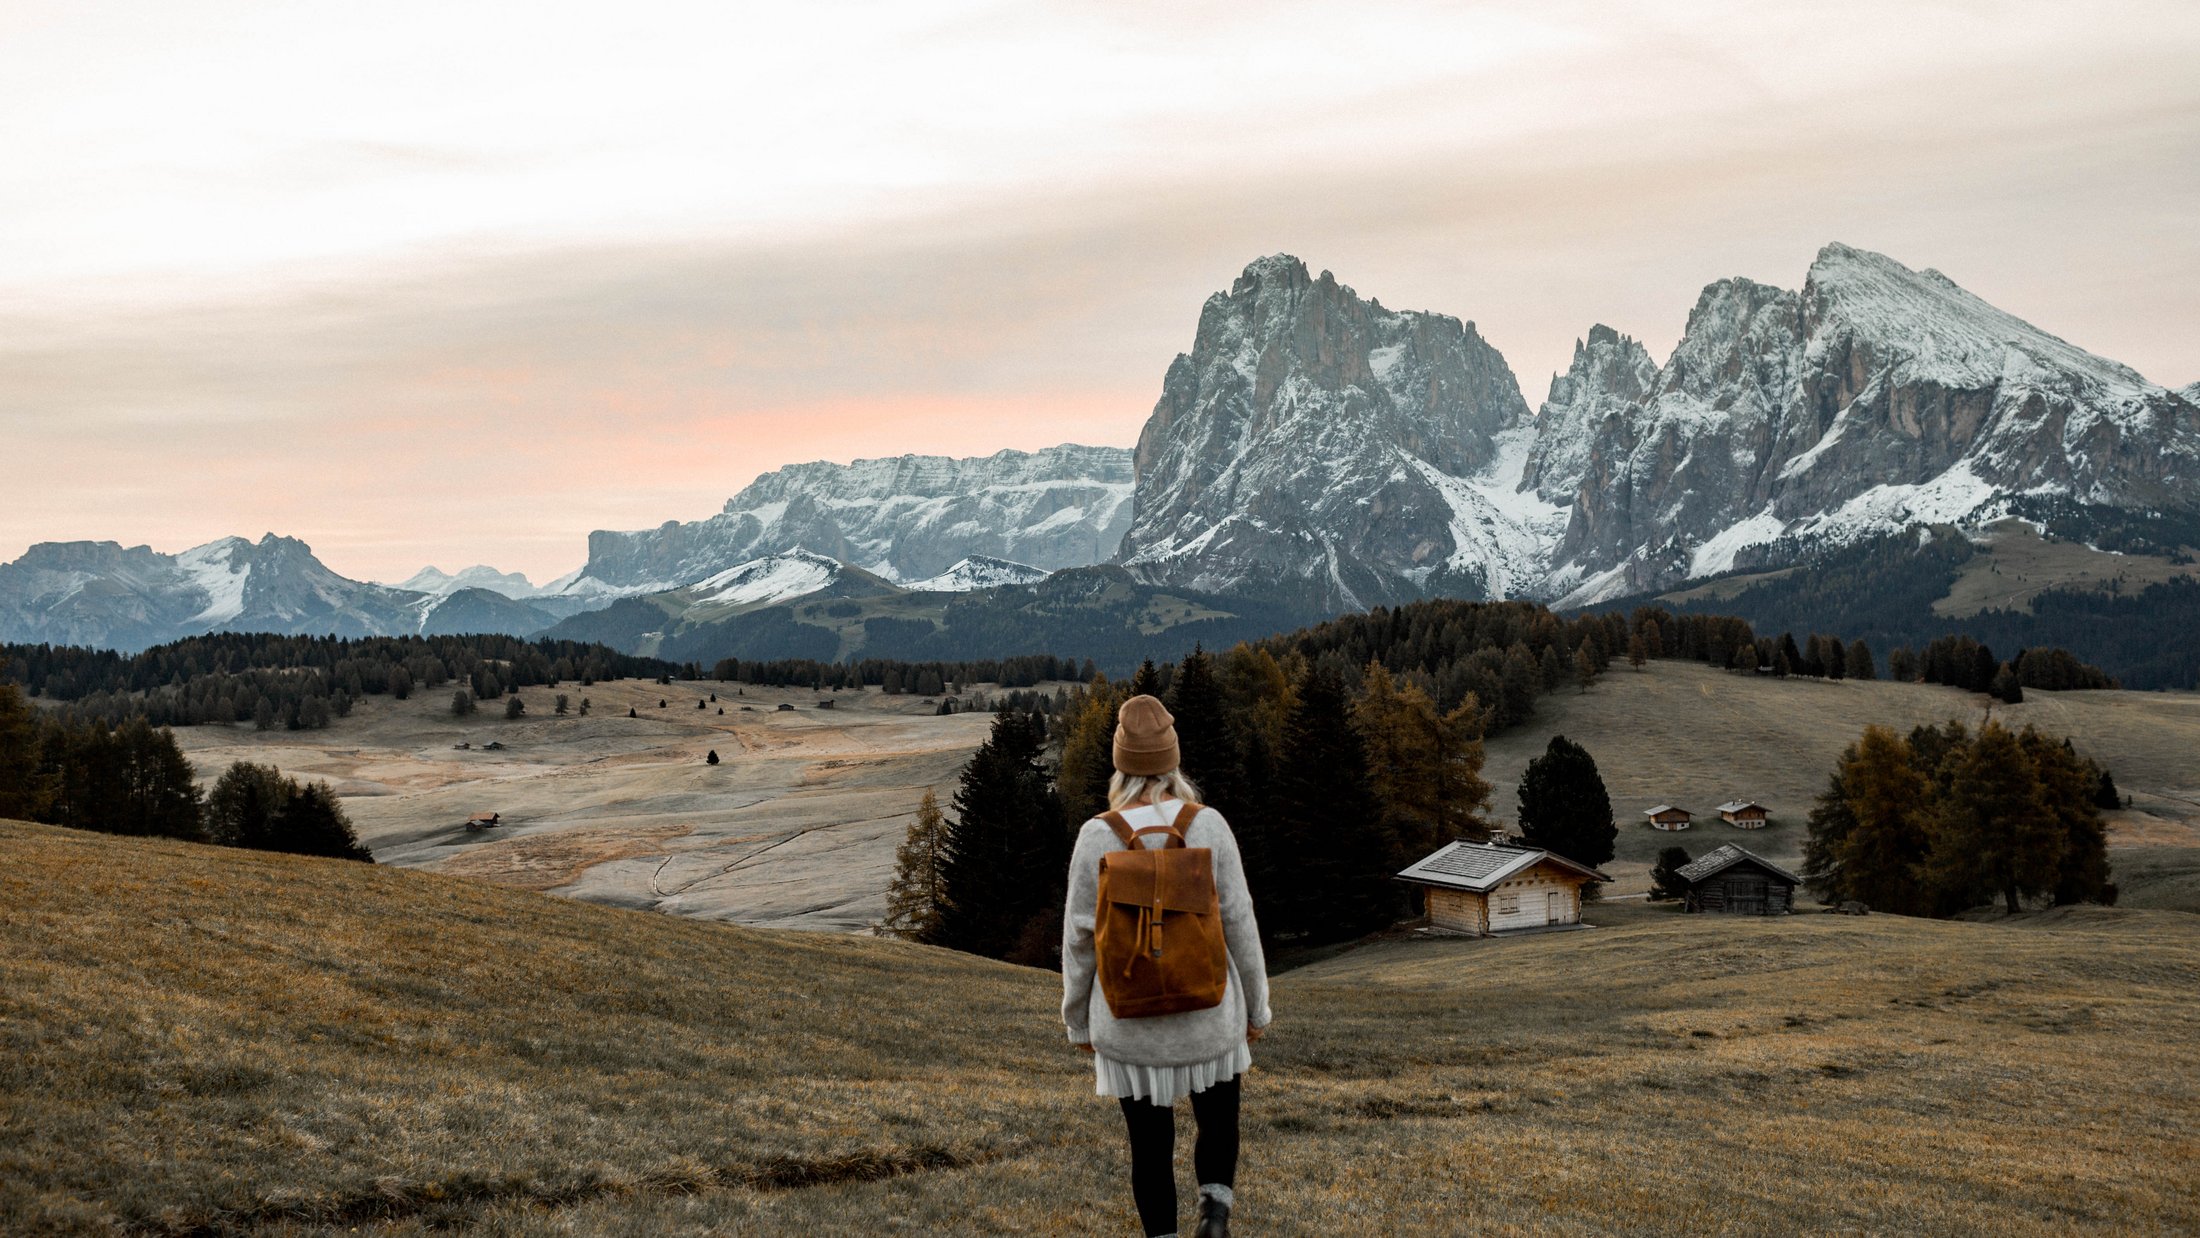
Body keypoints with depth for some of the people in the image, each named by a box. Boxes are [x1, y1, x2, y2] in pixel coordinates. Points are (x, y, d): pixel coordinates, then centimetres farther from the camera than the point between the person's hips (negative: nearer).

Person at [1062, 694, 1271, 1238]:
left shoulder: (1096, 837, -11)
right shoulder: (1209, 825, -11)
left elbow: (1079, 938, -6)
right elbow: (1239, 923, -7)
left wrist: (1078, 1021, 8)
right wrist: (1256, 1006, 6)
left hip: (1130, 1021, 0)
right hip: (1208, 1014, 0)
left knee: (1150, 1143, 13)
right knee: (1218, 1121, 22)